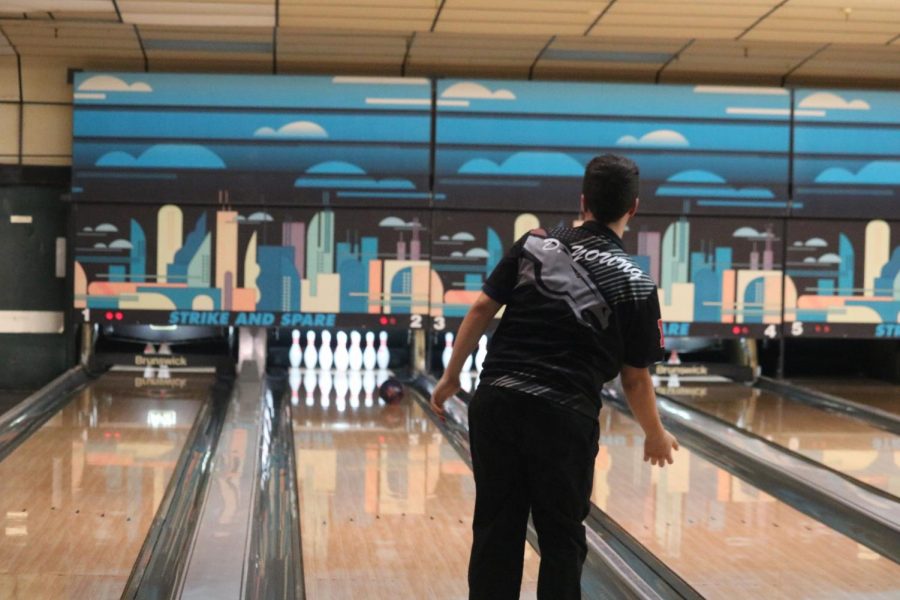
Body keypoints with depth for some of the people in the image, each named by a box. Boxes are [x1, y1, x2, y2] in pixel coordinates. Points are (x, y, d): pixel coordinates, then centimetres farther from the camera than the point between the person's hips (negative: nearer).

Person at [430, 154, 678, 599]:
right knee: (561, 541, 10)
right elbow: (635, 379, 4)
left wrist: (451, 375, 15)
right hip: (564, 416, -3)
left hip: (496, 401, 3)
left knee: (497, 531, 10)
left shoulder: (534, 244, 6)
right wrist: (655, 436, 20)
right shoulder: (634, 284, 0)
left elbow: (482, 308, 4)